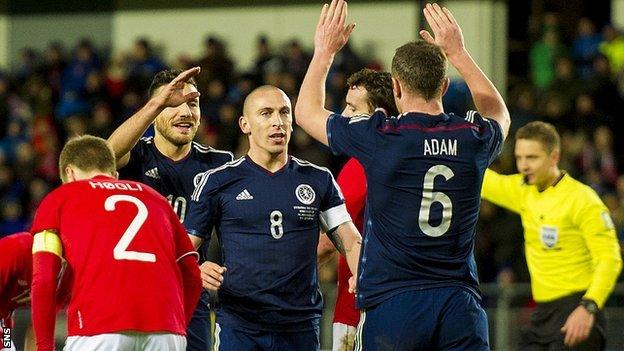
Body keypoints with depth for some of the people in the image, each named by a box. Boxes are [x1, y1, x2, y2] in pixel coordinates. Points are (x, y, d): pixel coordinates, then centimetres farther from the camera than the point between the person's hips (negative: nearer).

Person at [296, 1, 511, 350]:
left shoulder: (377, 137, -6)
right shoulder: (474, 138, 3)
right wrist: (459, 53, 35)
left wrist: (325, 50, 26)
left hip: (391, 305, -2)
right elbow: (499, 114, 31)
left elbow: (307, 112, 14)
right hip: (460, 302, 3)